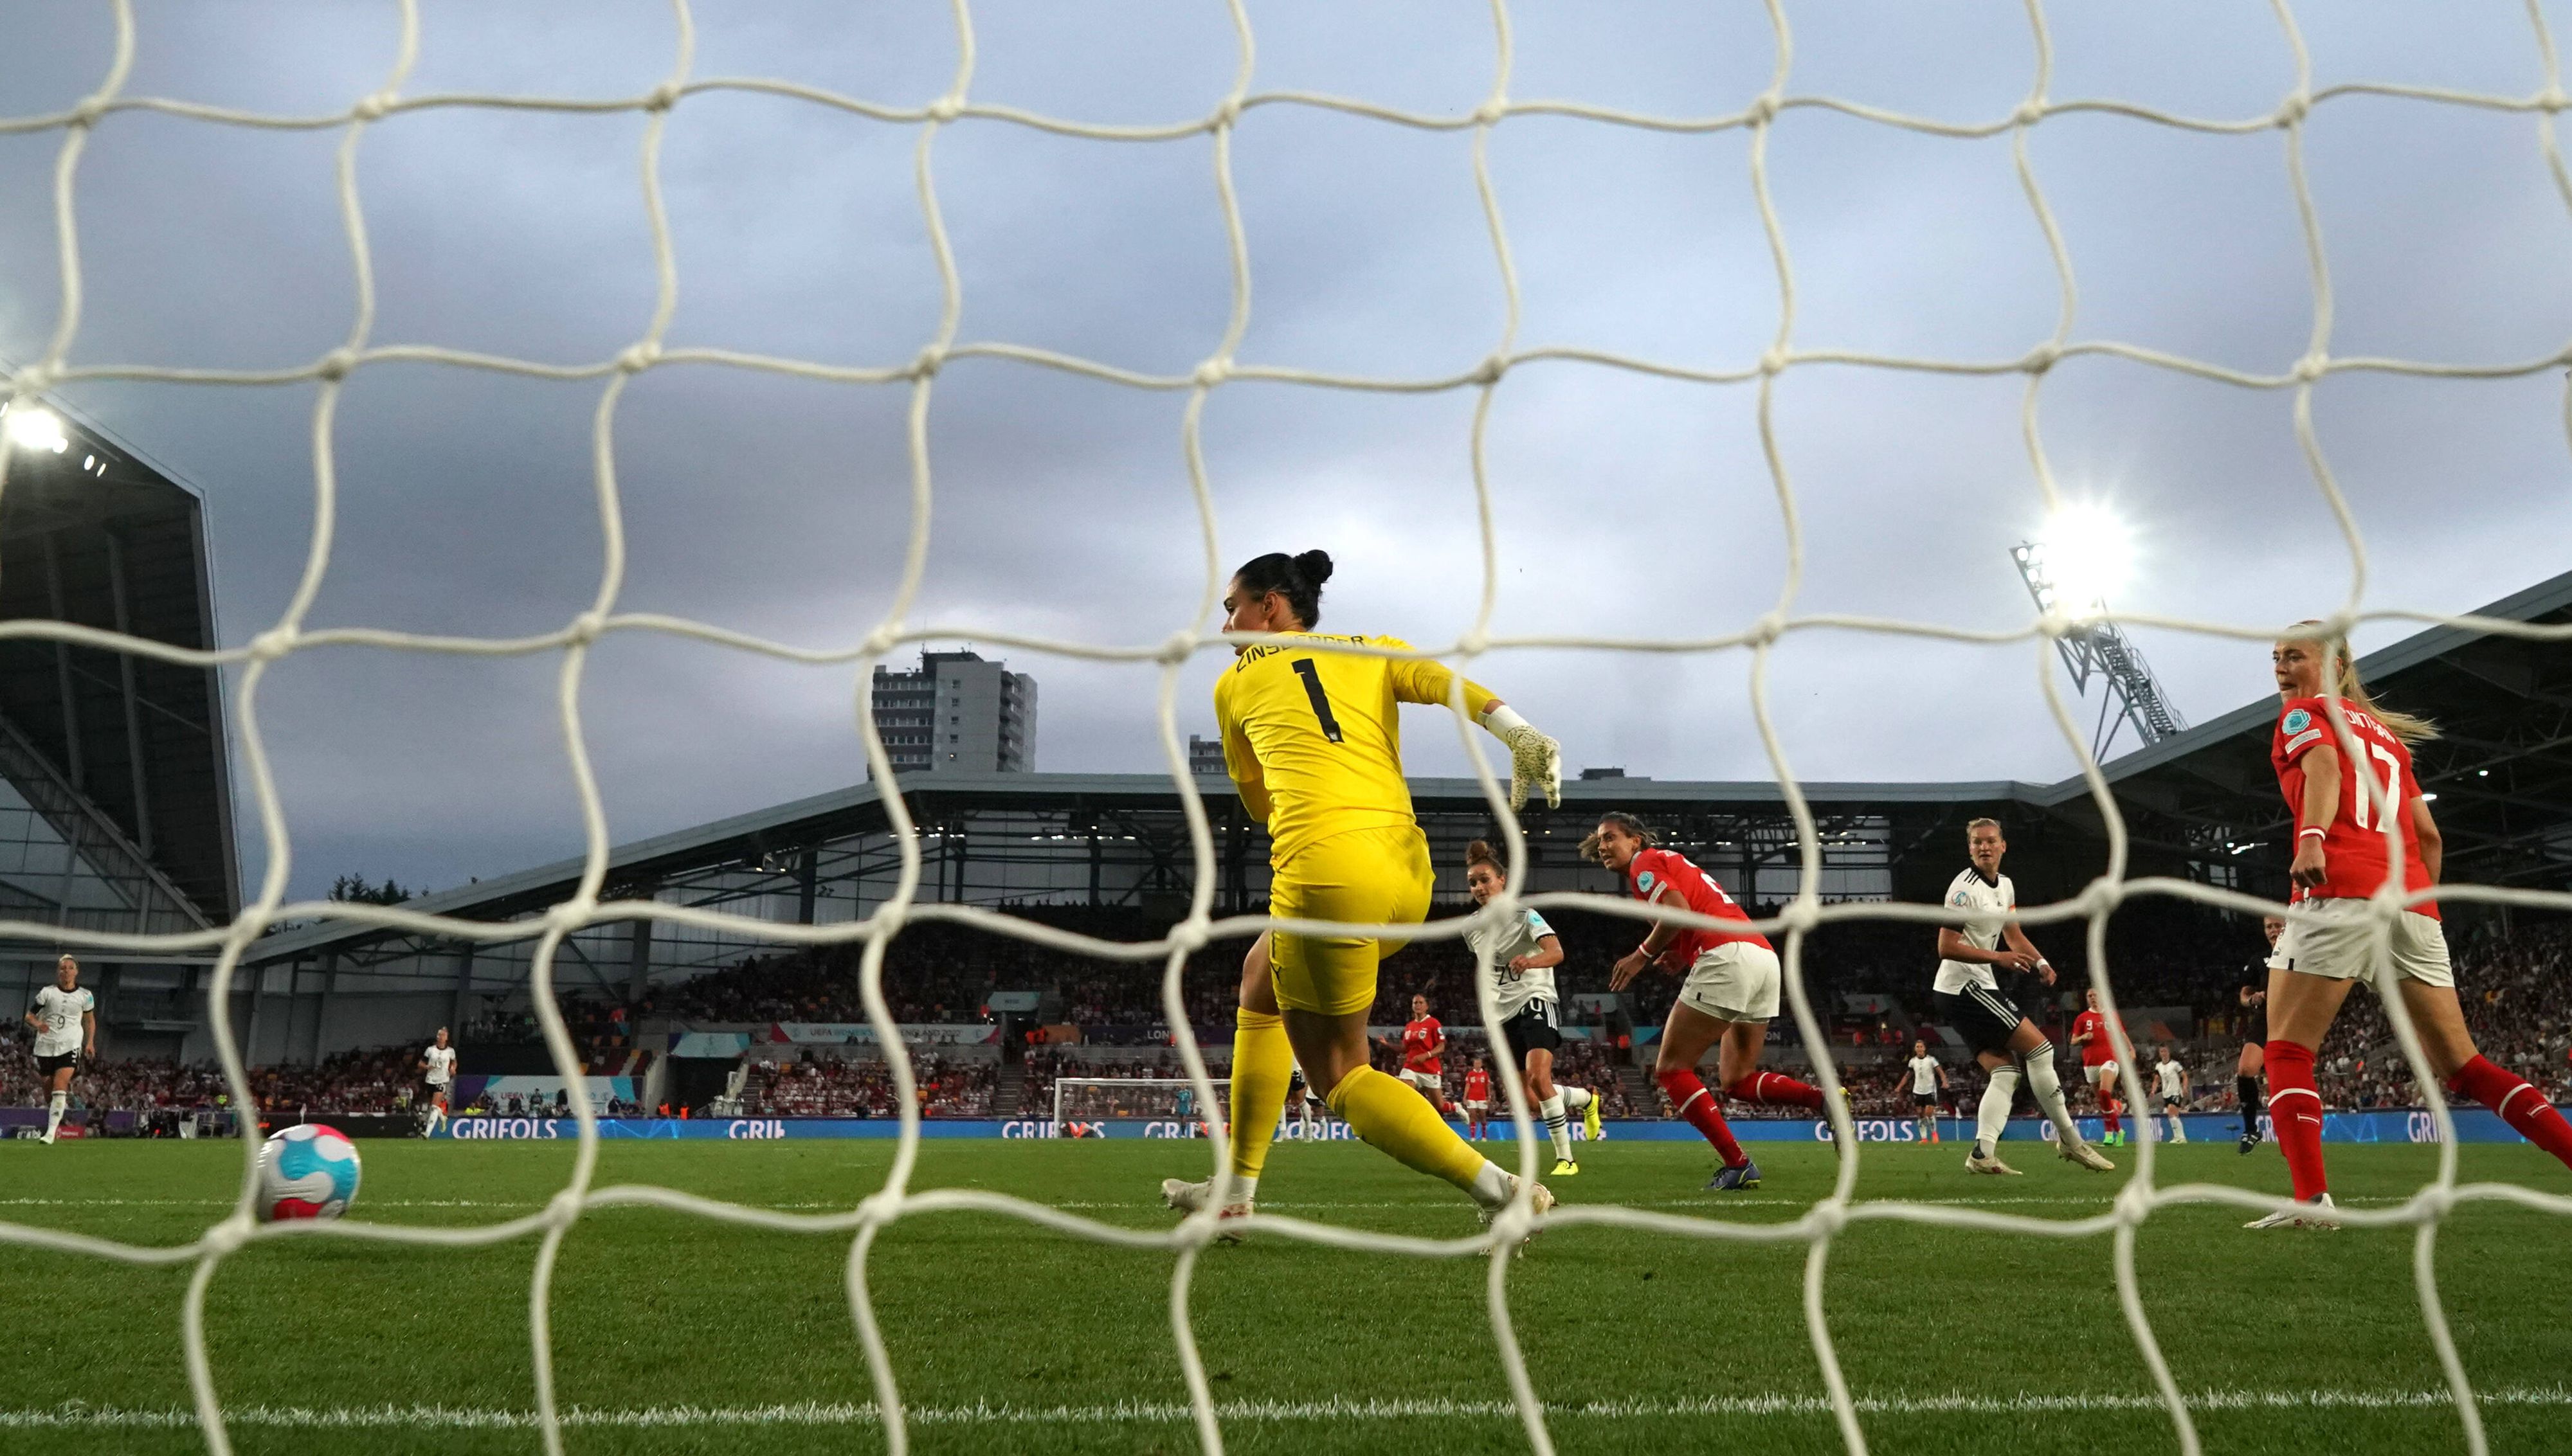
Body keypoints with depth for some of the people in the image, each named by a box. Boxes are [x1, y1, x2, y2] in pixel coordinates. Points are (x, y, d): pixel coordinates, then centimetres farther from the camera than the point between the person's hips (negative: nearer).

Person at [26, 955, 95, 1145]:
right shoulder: (47, 993, 3)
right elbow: (29, 1015, 6)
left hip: (70, 1046, -2)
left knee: (59, 1088, -18)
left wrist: (90, 1042, 9)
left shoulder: (85, 996, 5)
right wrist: (38, 1024, -16)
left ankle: (51, 1133, -21)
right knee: (48, 1091, 6)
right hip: (46, 1045, 2)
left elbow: (90, 1020, 18)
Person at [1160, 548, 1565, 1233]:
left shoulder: (1236, 682, 16)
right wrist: (1521, 735, -15)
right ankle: (1236, 1189, 30)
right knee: (1263, 975, 28)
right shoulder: (1375, 652, 20)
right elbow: (1444, 682, -1)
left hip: (1326, 871, -6)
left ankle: (1501, 1189, -8)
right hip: (1408, 874, 6)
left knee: (1339, 1076, 8)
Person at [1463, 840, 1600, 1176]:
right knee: (1530, 1099, 7)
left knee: (1538, 1077, -27)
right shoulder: (1472, 928, 6)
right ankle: (1585, 1099, 37)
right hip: (1505, 1014, 7)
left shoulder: (1523, 915, -12)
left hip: (1536, 1001, -6)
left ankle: (1565, 1157, -16)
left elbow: (1556, 952, -29)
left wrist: (1529, 961, -48)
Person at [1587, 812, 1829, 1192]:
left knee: (1671, 1069, -1)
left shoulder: (1645, 863, 5)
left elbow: (1679, 910, -12)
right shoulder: (1674, 864, 33)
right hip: (1765, 957, 9)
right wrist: (1683, 957, 15)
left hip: (1727, 957, -9)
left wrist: (1643, 955, -1)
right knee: (1736, 1080, 16)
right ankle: (1826, 1099, -6)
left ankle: (1737, 1164, -10)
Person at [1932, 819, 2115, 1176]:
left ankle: (1982, 1154, -6)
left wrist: (2039, 962, 6)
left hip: (1966, 990, 10)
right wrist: (1998, 957, -25)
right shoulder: (1965, 889, -16)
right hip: (1964, 985, -10)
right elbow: (1946, 948, -19)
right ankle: (2069, 1138, 2)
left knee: (2006, 1072, 1)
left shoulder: (2005, 885, 13)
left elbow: (2013, 934, 24)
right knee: (2040, 1049, -8)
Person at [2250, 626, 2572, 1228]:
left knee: (2286, 1052, -4)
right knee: (2461, 1063, 13)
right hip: (2411, 901, 7)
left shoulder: (2303, 714, 11)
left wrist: (2312, 837, -29)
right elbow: (2429, 836, 24)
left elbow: (2324, 766, -12)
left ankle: (2312, 1198, -20)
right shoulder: (2387, 735, 30)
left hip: (2339, 891, -7)